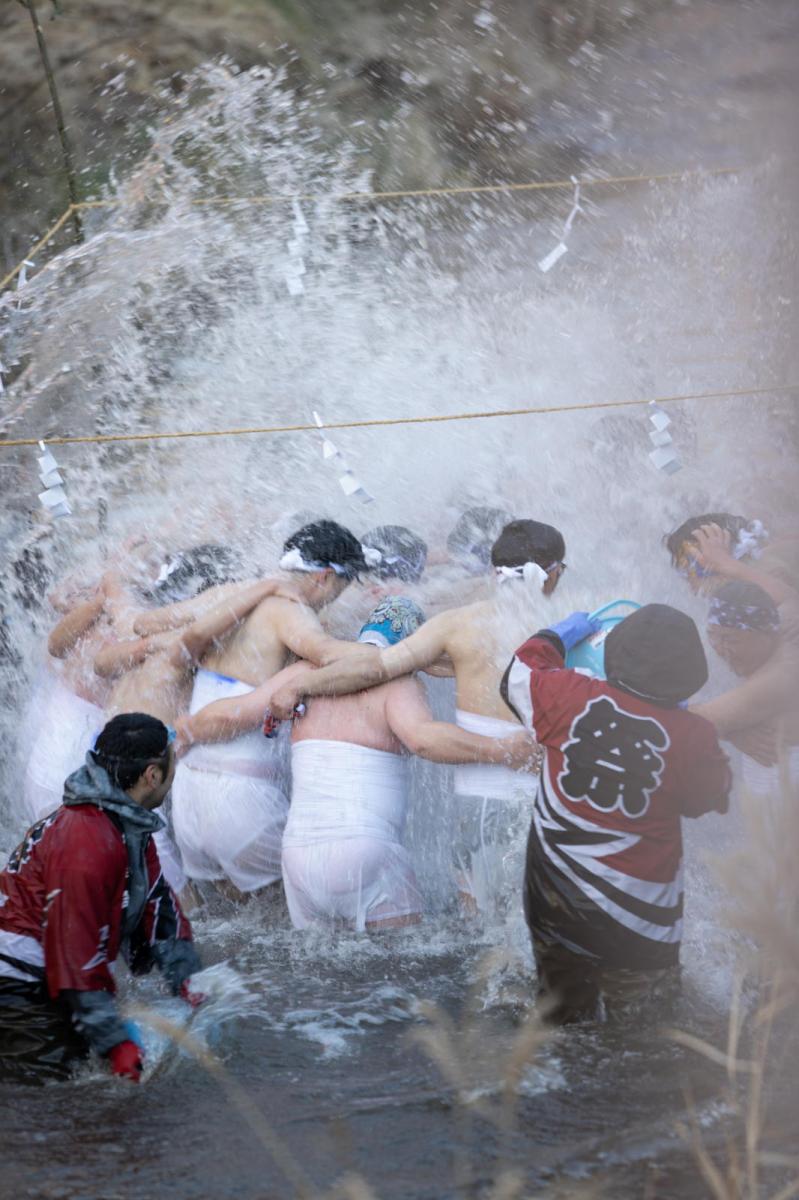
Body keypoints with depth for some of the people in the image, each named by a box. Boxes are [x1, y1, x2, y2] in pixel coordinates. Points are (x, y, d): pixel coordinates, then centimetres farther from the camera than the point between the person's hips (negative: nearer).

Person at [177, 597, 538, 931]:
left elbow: (228, 715, 8)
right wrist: (501, 750, -18)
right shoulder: (398, 682, -2)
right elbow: (422, 736, -21)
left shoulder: (305, 673, 13)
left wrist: (179, 733, 25)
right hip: (364, 850, -5)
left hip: (298, 855, 6)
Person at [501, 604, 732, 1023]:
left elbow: (519, 676, 4)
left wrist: (559, 634, 20)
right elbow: (708, 799, -1)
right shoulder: (696, 737, -20)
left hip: (553, 903, 3)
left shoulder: (570, 696, -17)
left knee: (563, 1017, 24)